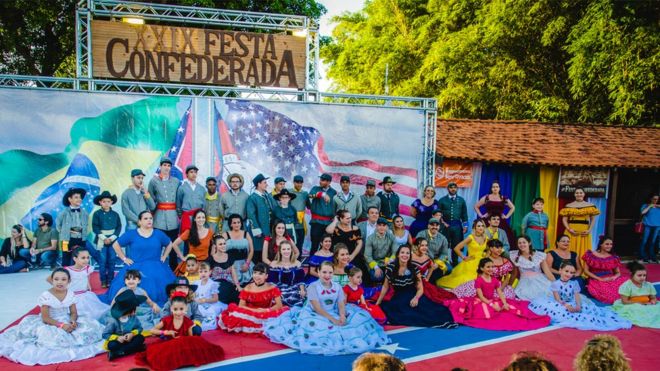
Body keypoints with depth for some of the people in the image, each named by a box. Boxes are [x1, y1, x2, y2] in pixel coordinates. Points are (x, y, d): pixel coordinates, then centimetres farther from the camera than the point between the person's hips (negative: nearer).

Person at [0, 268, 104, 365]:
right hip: (50, 324, -4)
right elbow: (45, 318, -17)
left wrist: (73, 321, -22)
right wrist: (61, 325, -29)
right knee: (50, 336, -37)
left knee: (90, 326, -16)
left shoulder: (70, 294, -2)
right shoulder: (46, 296, -16)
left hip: (67, 322, 4)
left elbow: (74, 312, 2)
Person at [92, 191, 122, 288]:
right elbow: (95, 228, -4)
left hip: (113, 240, 2)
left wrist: (112, 238, -9)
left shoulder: (115, 214, 4)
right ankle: (103, 281, 8)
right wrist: (104, 238, -12)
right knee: (102, 261, 0)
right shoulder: (97, 214, -1)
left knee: (111, 261, 4)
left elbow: (119, 227, 3)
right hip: (101, 240, -2)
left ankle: (110, 281, 13)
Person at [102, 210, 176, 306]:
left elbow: (169, 244, 22)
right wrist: (124, 258, 4)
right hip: (135, 269, -1)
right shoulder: (131, 234, 2)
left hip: (156, 270, 1)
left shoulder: (159, 234, 7)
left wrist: (164, 257, 11)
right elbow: (116, 245, 9)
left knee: (156, 291, -15)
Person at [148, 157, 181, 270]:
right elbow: (150, 199, 8)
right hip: (159, 217, -2)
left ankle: (174, 270, 12)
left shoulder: (176, 181, 10)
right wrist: (153, 210, 3)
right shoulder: (154, 181, 5)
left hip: (173, 216, 2)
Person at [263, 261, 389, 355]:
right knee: (315, 325, -38)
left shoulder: (337, 287, 3)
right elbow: (317, 308, -20)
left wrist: (342, 316, -29)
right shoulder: (313, 287, -12)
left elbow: (341, 304, -6)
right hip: (315, 315, -4)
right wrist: (332, 320, -29)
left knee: (359, 317, -9)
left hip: (333, 315, 5)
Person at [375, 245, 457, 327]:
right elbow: (385, 287, 6)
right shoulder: (391, 267, -5)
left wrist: (416, 298, -25)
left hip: (413, 296, 0)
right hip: (398, 298, 1)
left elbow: (420, 288, -3)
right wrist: (378, 303, 6)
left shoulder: (414, 268, -5)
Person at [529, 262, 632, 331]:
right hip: (560, 305, -2)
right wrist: (566, 306, -29)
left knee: (588, 308, -21)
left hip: (572, 305, 3)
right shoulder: (555, 284, -6)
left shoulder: (574, 284, 5)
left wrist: (578, 306, -25)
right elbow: (557, 298, -13)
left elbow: (577, 296, -4)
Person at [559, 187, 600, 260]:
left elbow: (593, 219, 9)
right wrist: (569, 229, -10)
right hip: (571, 232, -1)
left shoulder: (590, 206, 8)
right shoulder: (568, 206, 6)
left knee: (584, 252, -1)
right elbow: (564, 219, 4)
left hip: (584, 233, 1)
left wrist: (589, 230, -4)